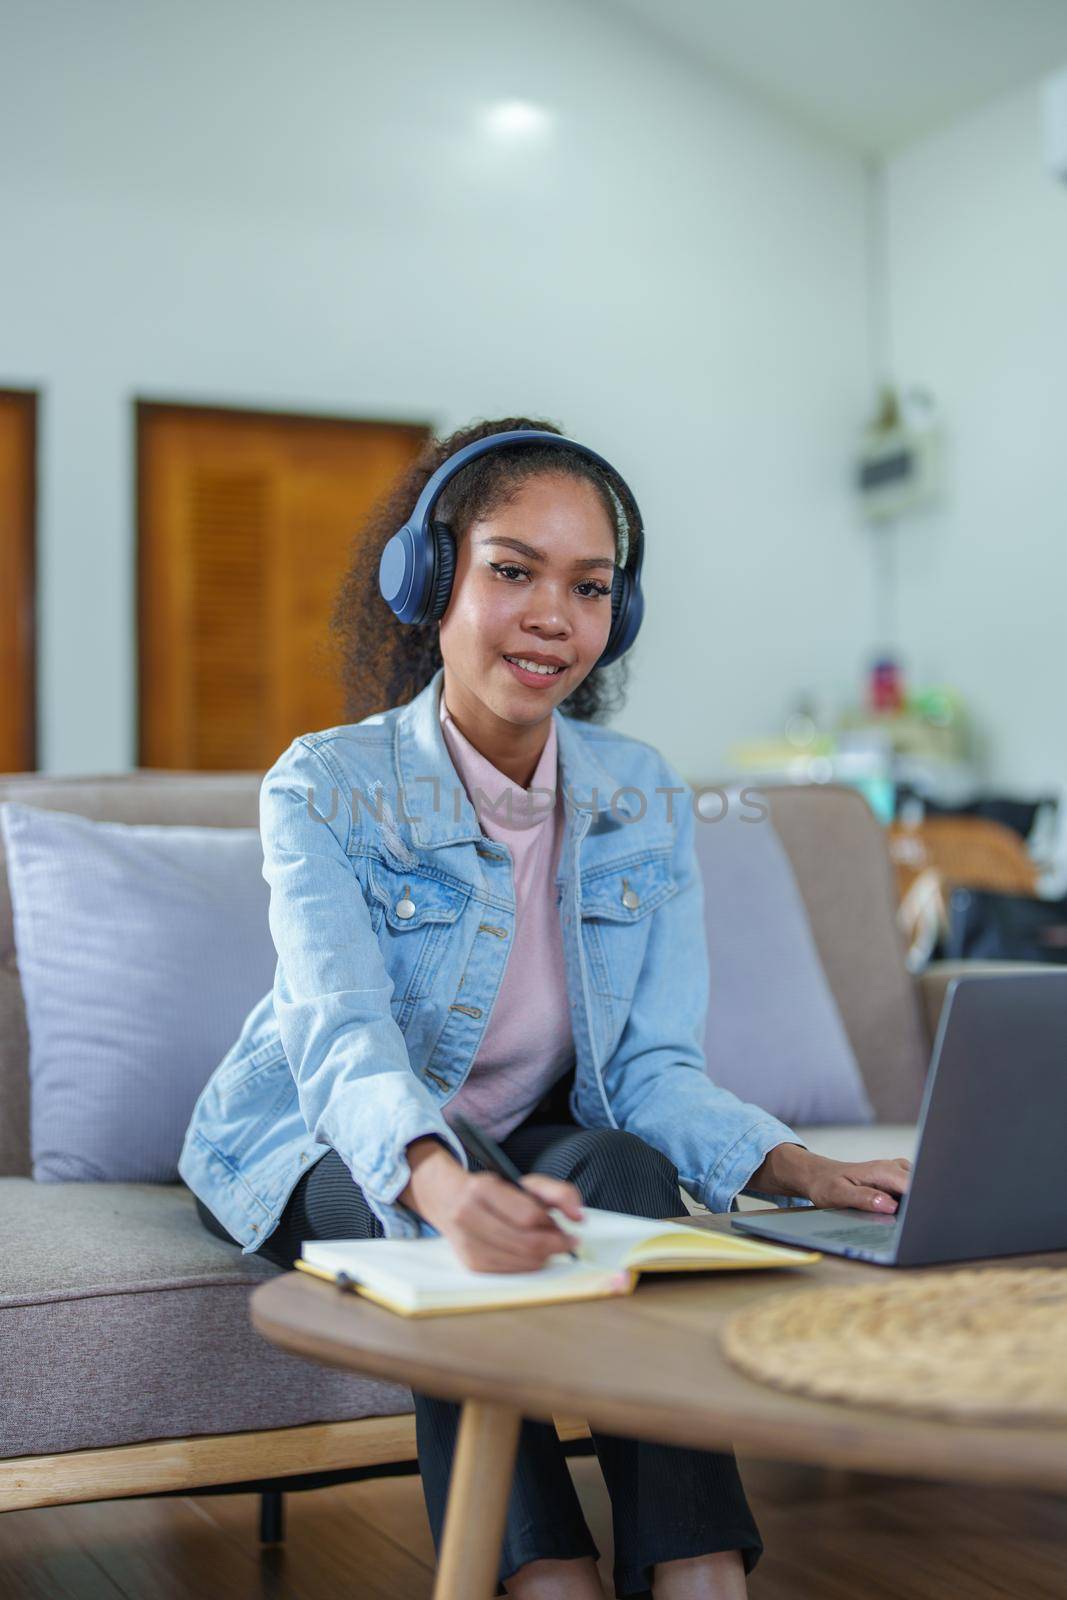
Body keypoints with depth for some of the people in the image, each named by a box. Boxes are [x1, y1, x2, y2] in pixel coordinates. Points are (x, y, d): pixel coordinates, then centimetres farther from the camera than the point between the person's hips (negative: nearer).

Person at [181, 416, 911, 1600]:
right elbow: (344, 1041, -33)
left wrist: (797, 1170, -29)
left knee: (629, 1172, -30)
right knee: (455, 1236, -35)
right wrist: (440, 1184, -55)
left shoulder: (647, 802, -6)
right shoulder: (325, 789, -17)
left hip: (521, 1145, 3)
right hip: (318, 1158, -2)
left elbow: (653, 1067, -9)